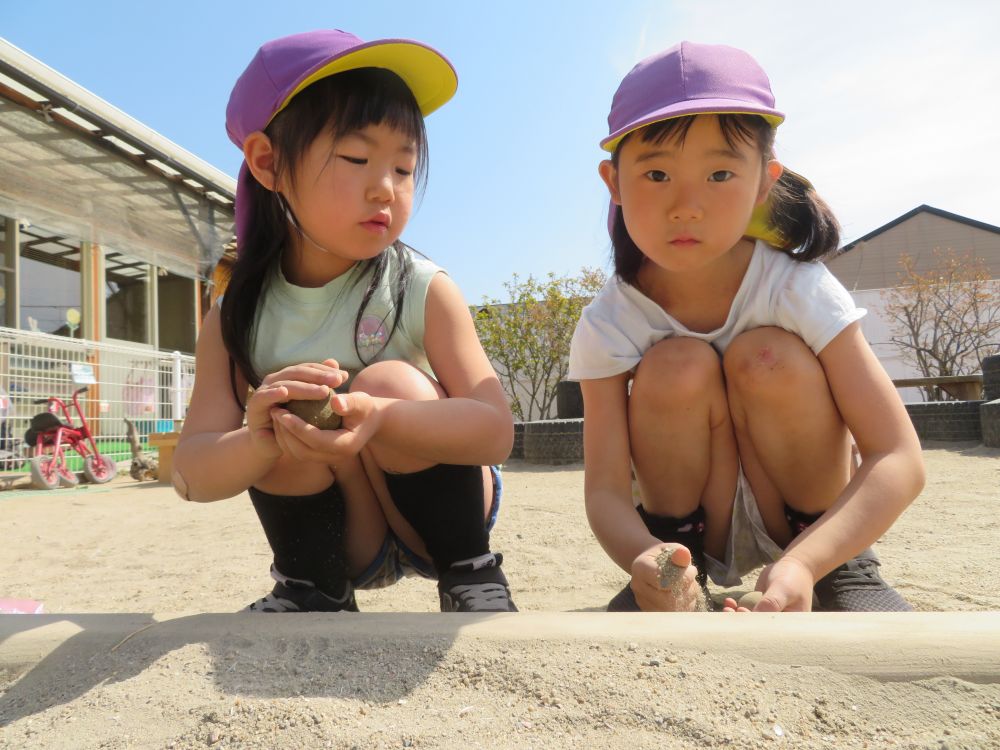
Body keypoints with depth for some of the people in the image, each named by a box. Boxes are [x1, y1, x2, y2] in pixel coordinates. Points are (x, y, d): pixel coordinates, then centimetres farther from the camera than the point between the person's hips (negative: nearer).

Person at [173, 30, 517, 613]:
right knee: (286, 421, -25)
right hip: (337, 538, 2)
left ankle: (471, 573, -6)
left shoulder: (424, 291, -16)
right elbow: (192, 475, -16)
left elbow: (496, 432, -24)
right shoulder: (238, 319, -9)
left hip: (436, 519, -1)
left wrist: (383, 417, -44)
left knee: (387, 382, -27)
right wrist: (257, 442, -40)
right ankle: (313, 589, -1)